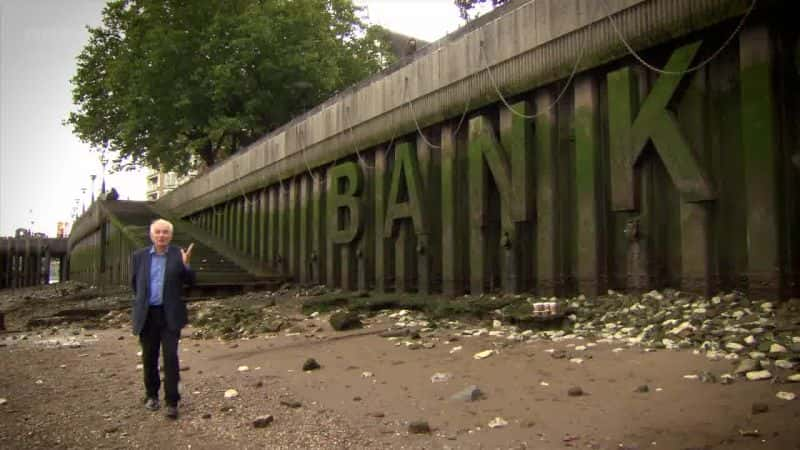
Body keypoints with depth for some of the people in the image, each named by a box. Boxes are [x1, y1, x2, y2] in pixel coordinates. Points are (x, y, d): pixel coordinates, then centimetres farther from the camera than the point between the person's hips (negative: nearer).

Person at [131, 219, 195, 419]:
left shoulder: (178, 254, -2)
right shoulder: (139, 256, 5)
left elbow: (190, 281, -4)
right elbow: (134, 282, 18)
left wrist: (185, 264, -20)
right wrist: (142, 300, 15)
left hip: (170, 314, -2)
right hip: (147, 314, 3)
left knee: (170, 356, -8)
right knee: (149, 357, 12)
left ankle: (172, 401, -1)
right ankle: (151, 395, 31)